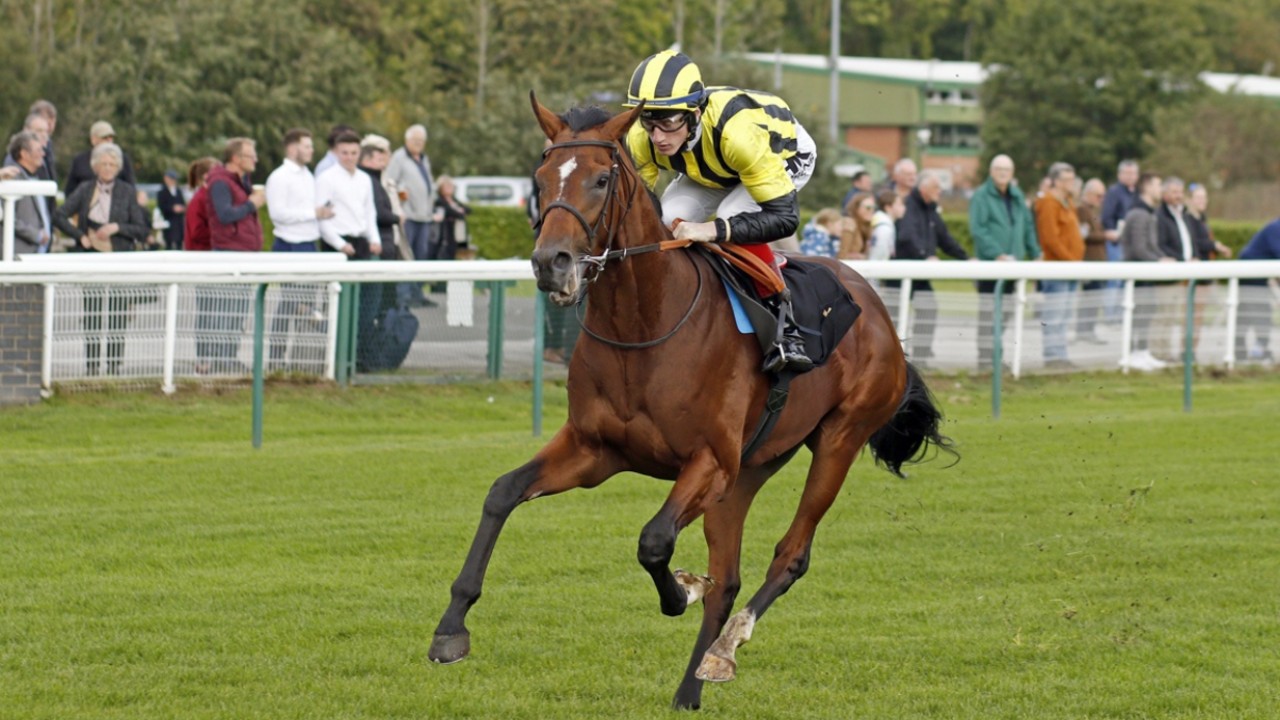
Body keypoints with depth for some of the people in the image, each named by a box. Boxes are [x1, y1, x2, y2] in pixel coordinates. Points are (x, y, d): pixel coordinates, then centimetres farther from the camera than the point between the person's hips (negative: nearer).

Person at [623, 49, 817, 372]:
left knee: (733, 219, -33)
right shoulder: (641, 140, -30)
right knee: (670, 220, -21)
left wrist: (712, 229, -56)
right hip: (712, 171, 5)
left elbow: (784, 217, -43)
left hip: (785, 155, -5)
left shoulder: (739, 132, -46)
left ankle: (785, 328, -24)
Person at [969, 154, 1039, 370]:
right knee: (988, 312, -8)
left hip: (1011, 262, 7)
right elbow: (977, 229, -15)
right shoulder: (981, 196, -7)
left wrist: (1035, 254, 10)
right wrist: (998, 254, -22)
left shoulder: (1017, 196, 13)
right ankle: (984, 358, -7)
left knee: (1005, 313, 10)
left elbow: (1028, 226, 19)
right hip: (989, 262, -7)